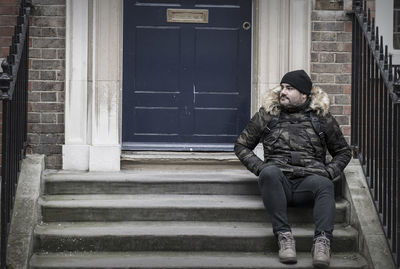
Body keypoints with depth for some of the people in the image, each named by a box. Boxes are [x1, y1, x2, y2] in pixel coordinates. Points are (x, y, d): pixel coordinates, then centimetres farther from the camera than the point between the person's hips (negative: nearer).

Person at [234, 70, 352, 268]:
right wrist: (260, 168, 2)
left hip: (308, 180, 0)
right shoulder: (267, 114, 15)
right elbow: (241, 146, 20)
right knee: (269, 173, -35)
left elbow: (343, 152, 24)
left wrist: (328, 172, 4)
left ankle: (322, 240, -47)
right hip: (279, 182, 0)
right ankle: (283, 235, -37)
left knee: (324, 184, -35)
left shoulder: (322, 117, 15)